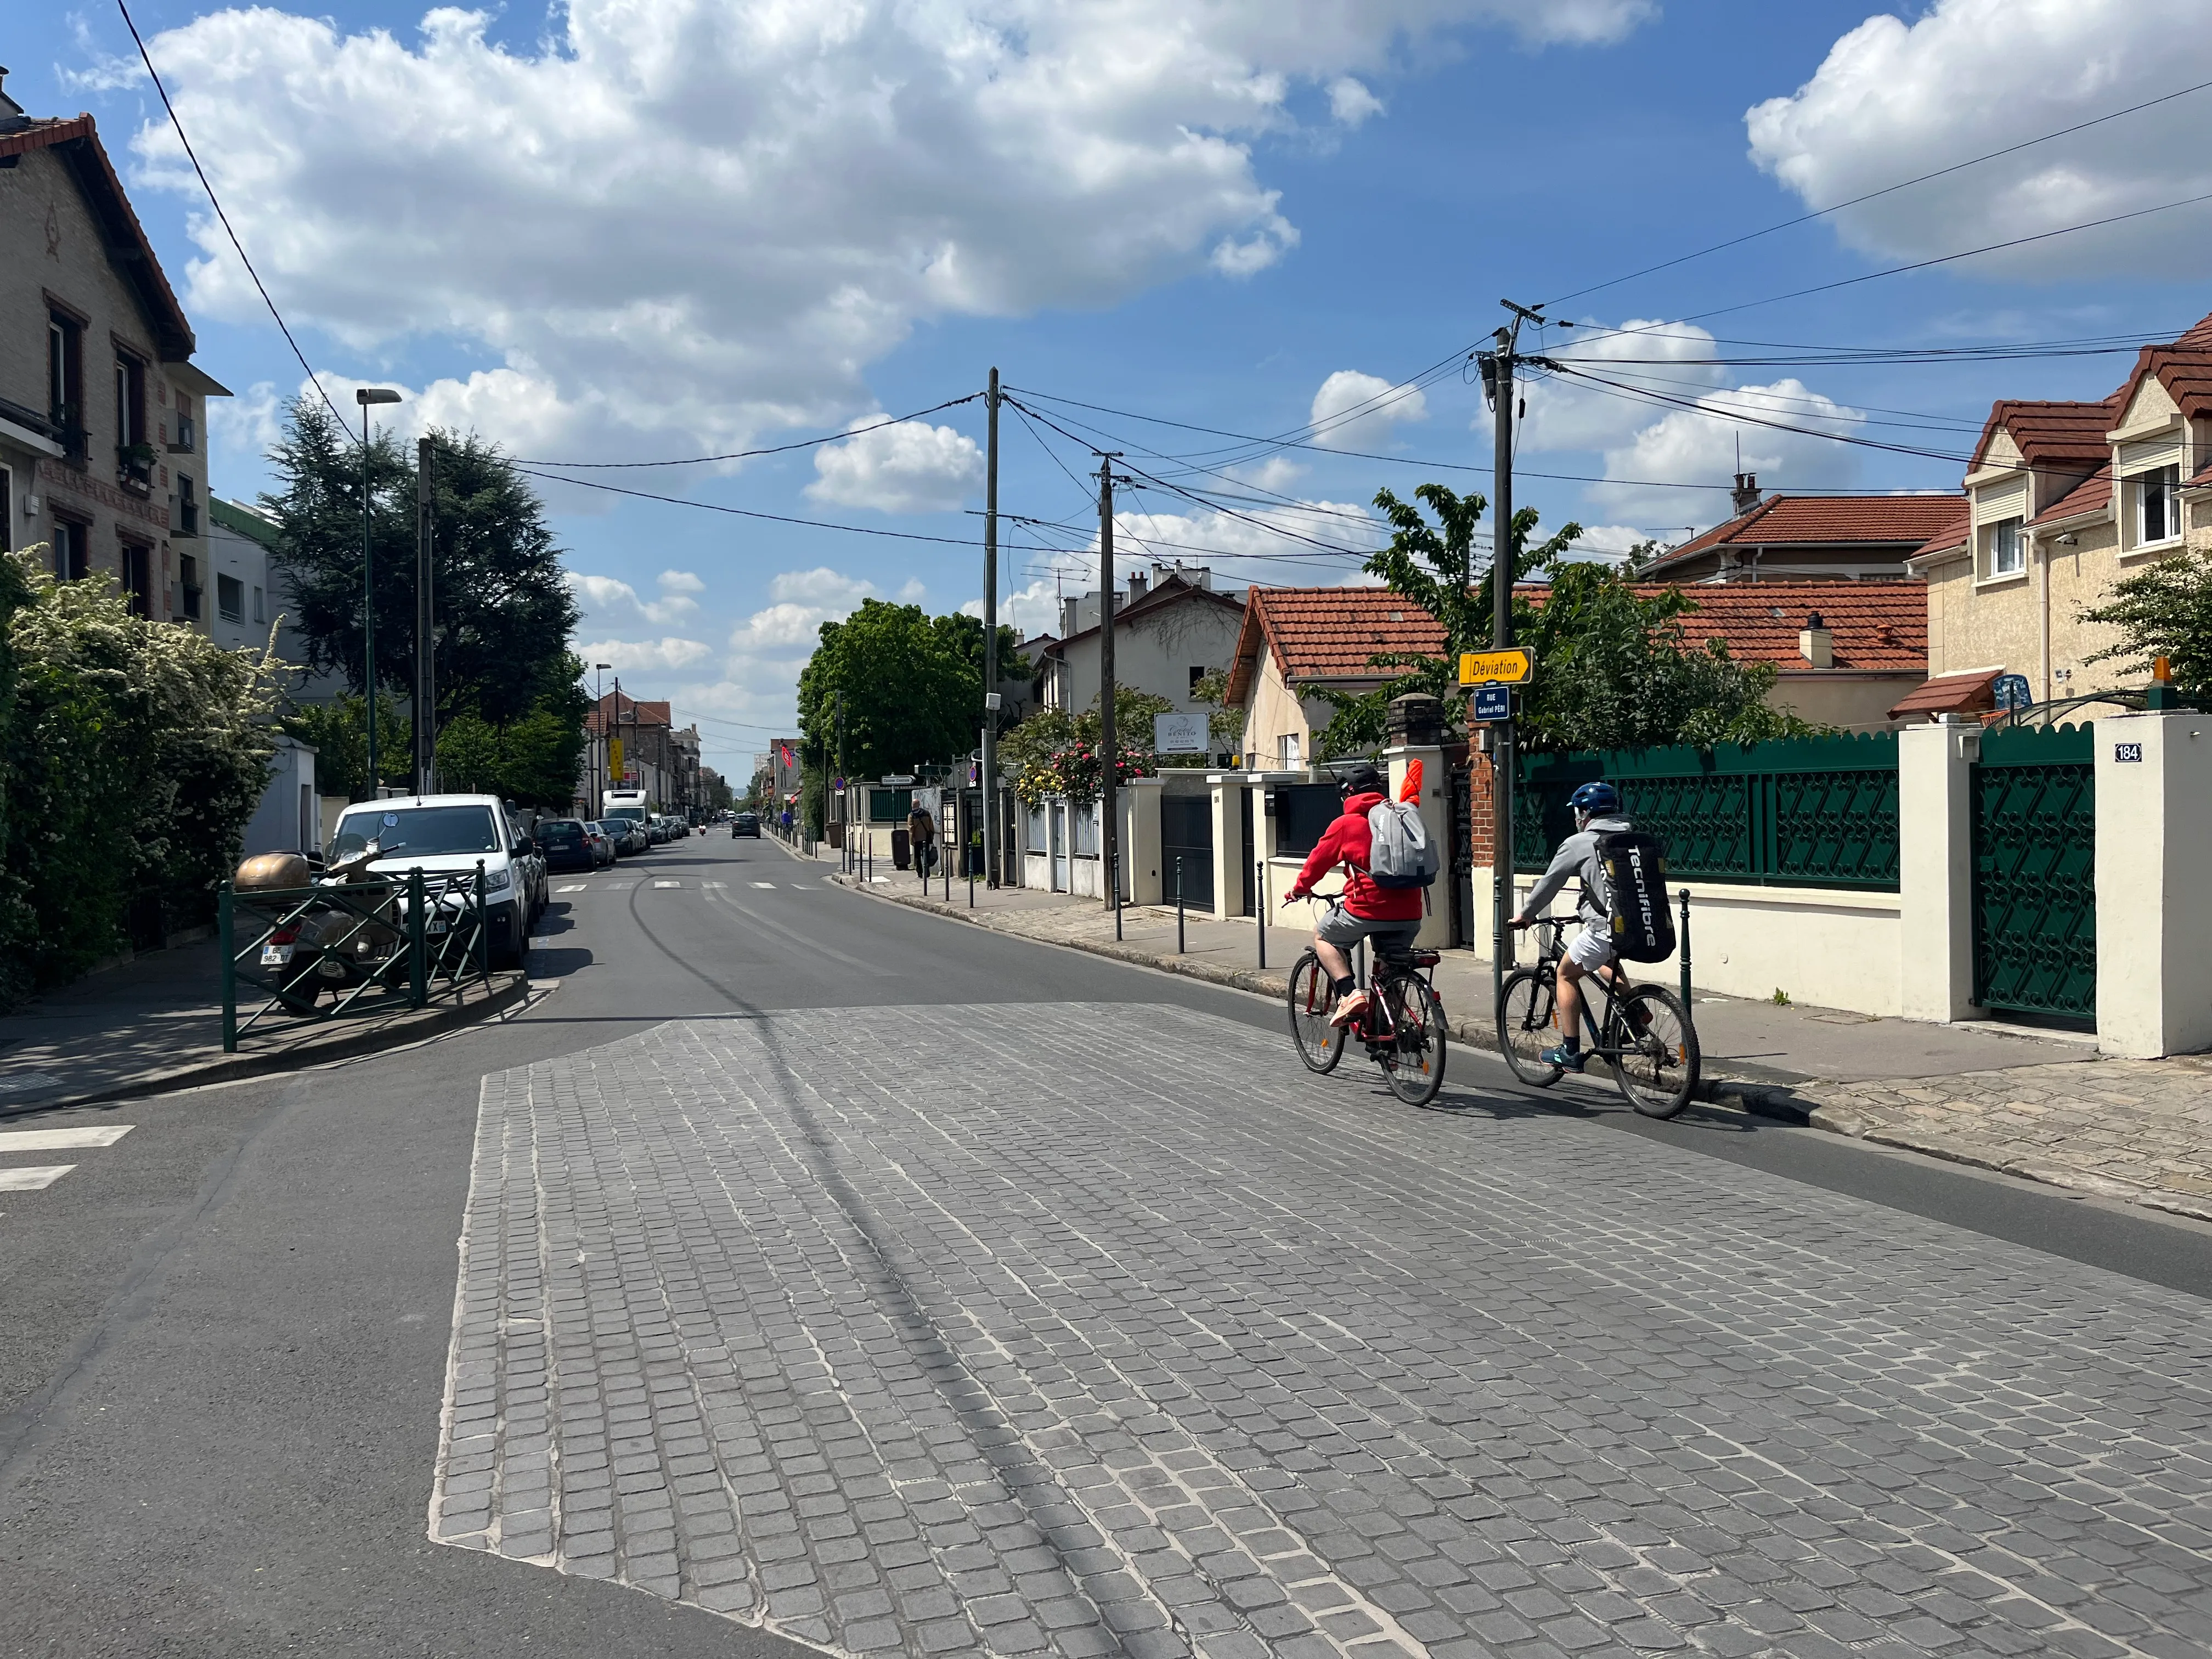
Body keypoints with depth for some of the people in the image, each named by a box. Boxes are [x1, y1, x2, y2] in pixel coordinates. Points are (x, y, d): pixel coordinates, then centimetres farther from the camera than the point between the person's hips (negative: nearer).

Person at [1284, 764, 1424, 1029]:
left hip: (1368, 908, -5)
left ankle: (1349, 993, -1)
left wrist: (1299, 889, 27)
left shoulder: (1345, 824, 1)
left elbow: (1318, 860, 10)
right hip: (1410, 914, 5)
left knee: (1323, 937, 18)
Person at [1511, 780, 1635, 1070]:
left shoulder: (1579, 843, -1)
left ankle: (1570, 1052, 13)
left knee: (1566, 975, 15)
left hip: (1608, 928, -7)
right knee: (1607, 961, 36)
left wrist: (1525, 915, 20)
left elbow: (1549, 883, 5)